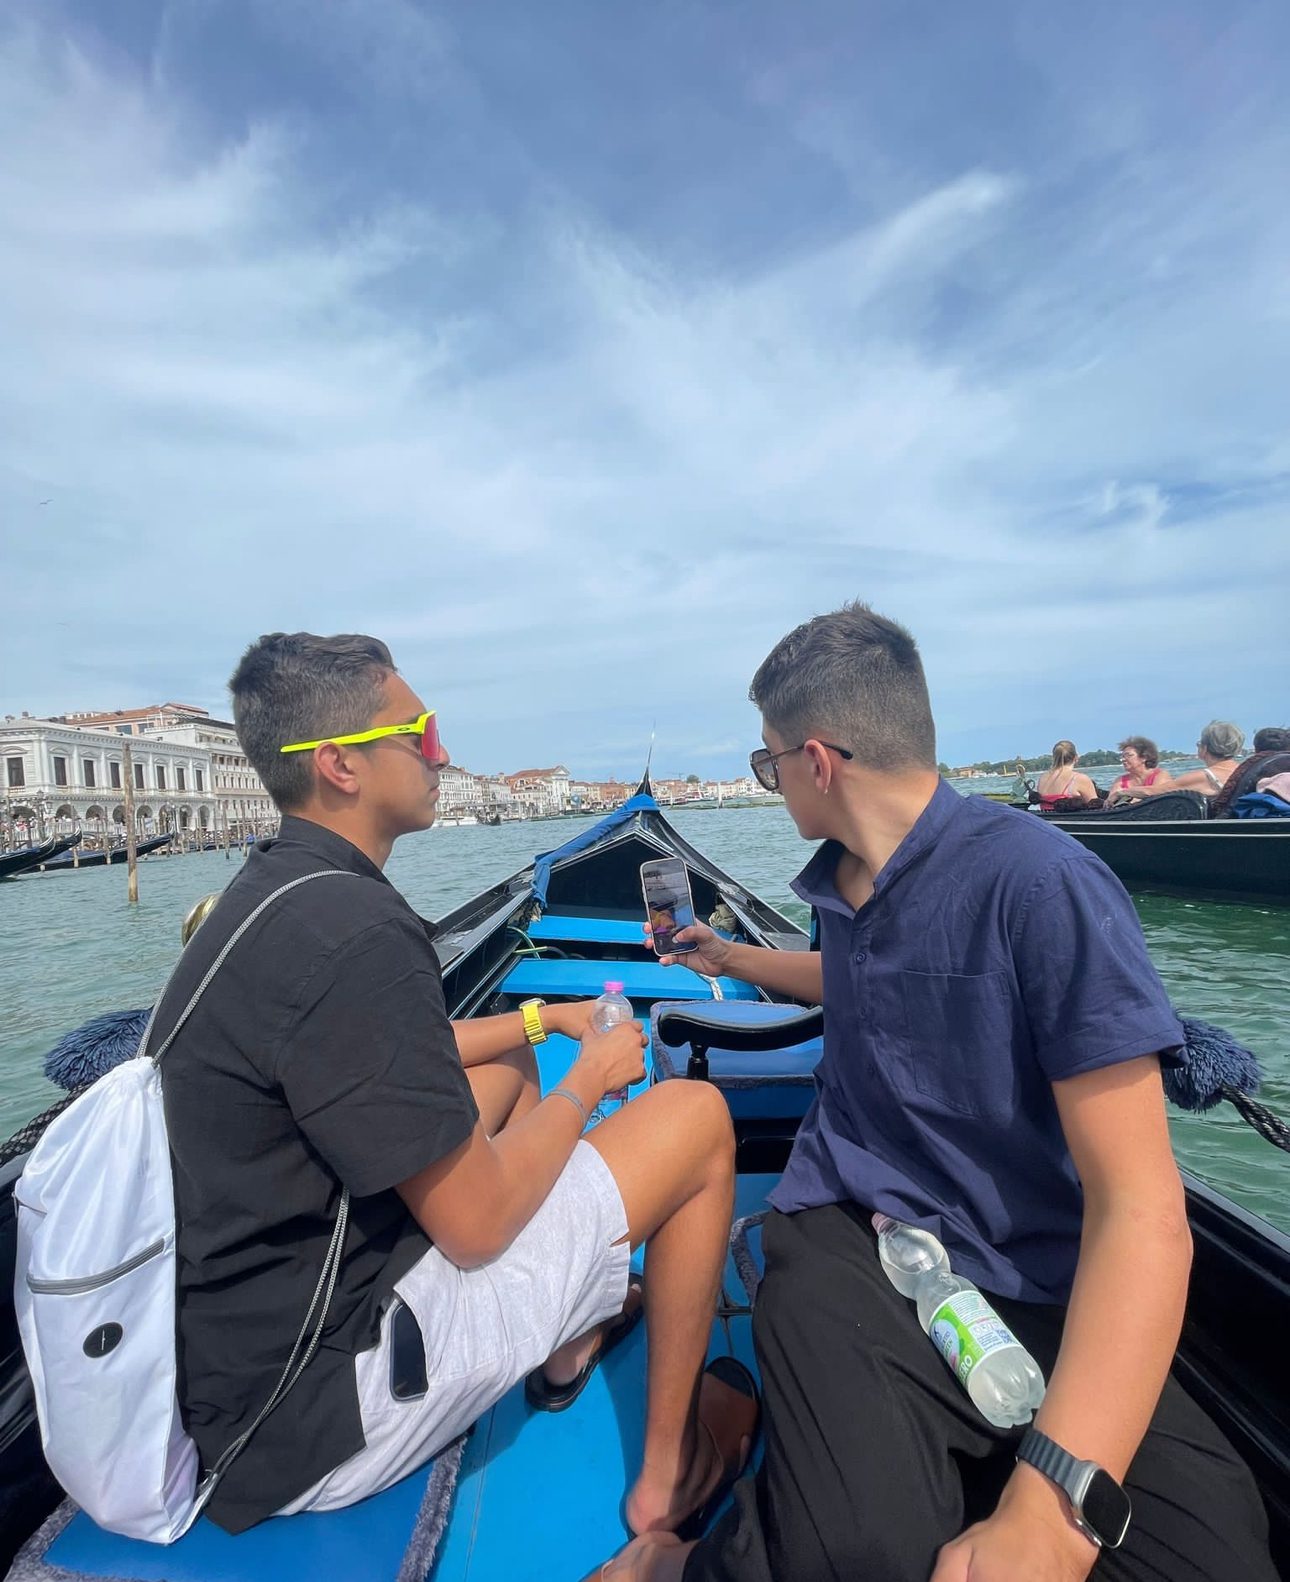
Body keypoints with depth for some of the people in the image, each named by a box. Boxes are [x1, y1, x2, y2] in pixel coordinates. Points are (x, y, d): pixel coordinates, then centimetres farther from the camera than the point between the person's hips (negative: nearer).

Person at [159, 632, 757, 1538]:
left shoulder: (272, 890, 3)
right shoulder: (354, 933, -29)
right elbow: (478, 1225, -23)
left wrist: (545, 1017, 12)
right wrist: (591, 1077, -7)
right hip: (319, 1416, -9)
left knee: (508, 1066, 22)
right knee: (697, 1116, -7)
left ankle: (564, 1346, 32)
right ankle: (668, 1469, 17)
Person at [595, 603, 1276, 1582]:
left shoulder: (1041, 884, -17)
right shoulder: (843, 879, 6)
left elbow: (1141, 1210, -19)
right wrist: (731, 959, 37)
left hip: (1033, 1284, -2)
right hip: (851, 1232, 3)